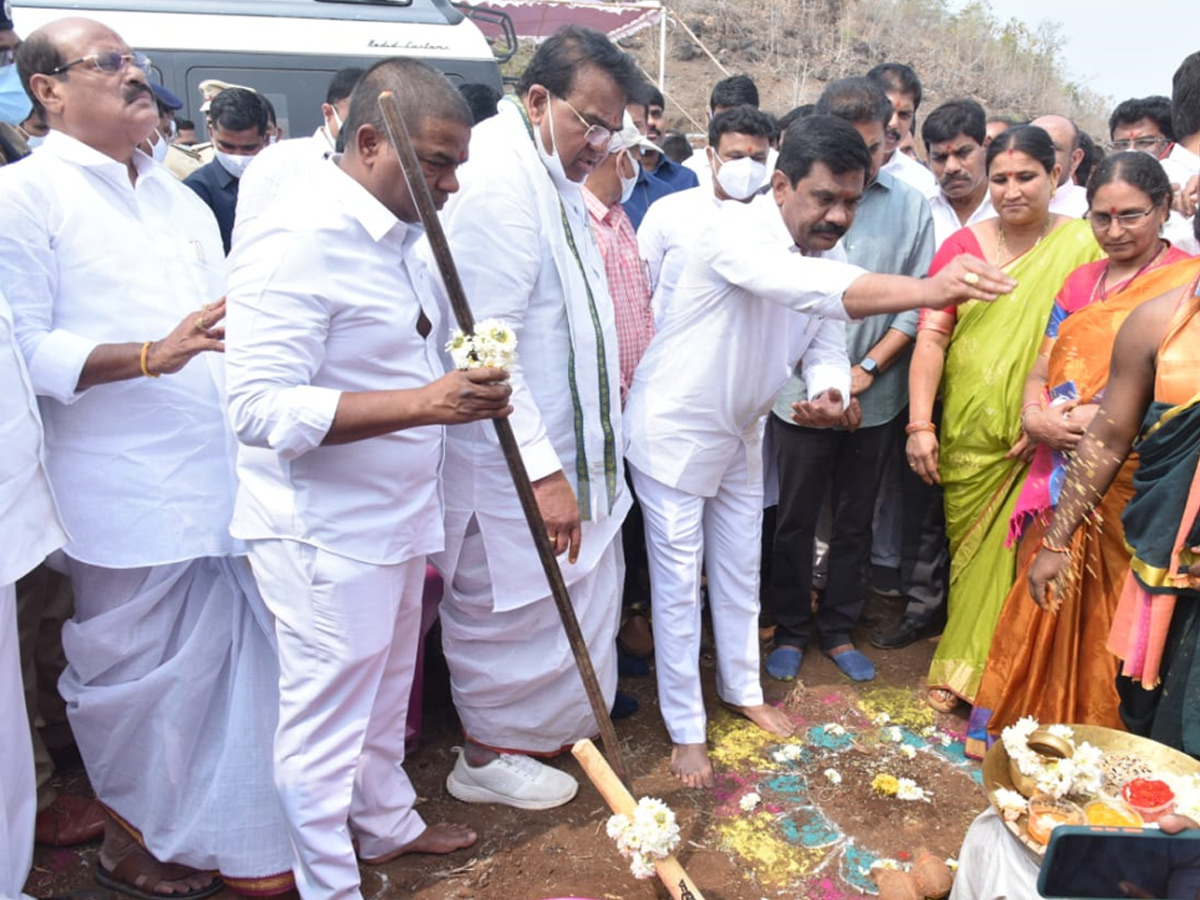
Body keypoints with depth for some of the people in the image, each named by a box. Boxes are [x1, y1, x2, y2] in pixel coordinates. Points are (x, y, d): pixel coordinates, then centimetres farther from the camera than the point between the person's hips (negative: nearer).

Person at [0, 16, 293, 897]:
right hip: (131, 498, -6)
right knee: (138, 676, 7)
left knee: (239, 663, 10)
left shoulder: (176, 196, 20)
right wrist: (151, 355, -23)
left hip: (230, 482, 6)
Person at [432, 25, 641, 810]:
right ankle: (489, 756, 29)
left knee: (575, 595, 21)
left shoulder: (550, 173, 10)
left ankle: (550, 722, 42)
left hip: (564, 442, 10)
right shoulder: (497, 181, -22)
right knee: (511, 607, 7)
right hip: (515, 457, -10)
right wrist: (543, 471, -26)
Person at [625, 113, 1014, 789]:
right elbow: (799, 284, -47)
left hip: (741, 430, 7)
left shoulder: (830, 258, -2)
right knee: (678, 582, 3)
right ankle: (686, 729, 18)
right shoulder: (736, 231, -27)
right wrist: (927, 290, -60)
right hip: (676, 429, -7)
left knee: (740, 571, 19)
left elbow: (827, 348, -4)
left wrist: (829, 393, -29)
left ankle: (743, 689, 40)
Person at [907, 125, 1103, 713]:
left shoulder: (1084, 245, -3)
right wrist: (920, 424, -10)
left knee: (1013, 558, 4)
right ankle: (961, 670, 31)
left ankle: (982, 672, 23)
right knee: (968, 550, 14)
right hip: (966, 438, 2)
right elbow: (931, 336, -2)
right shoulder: (962, 246, 3)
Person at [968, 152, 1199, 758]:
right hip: (1062, 474, 5)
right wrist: (1035, 415, -7)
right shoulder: (1081, 282, 13)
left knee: (1104, 612, 2)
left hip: (1130, 480, -5)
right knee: (1042, 600, 13)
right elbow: (1042, 370, 13)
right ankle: (1017, 721, 29)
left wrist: (1110, 420, -21)